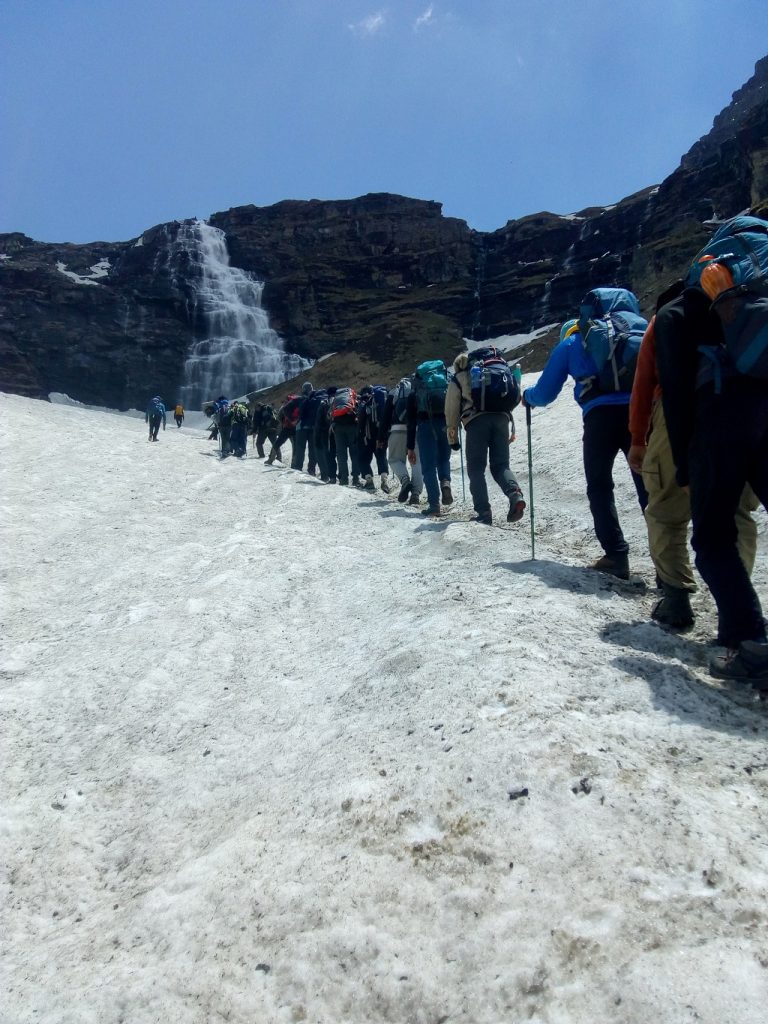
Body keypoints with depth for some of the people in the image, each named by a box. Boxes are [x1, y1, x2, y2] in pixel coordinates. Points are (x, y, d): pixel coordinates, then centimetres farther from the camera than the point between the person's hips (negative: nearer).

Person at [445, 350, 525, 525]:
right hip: (502, 418, 3)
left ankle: (483, 513, -9)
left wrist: (453, 439, 20)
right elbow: (515, 397, 22)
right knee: (501, 465, 8)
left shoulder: (458, 379, 20)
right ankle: (515, 494, -22)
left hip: (476, 420, -3)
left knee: (476, 469, 2)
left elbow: (451, 411, 15)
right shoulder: (500, 370, 32)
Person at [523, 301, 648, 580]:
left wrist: (527, 396, 40)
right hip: (639, 409, 3)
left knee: (599, 487, 8)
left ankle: (616, 556, 0)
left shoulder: (568, 344, 20)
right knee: (649, 485, 4)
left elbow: (545, 393, 20)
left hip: (600, 415, -3)